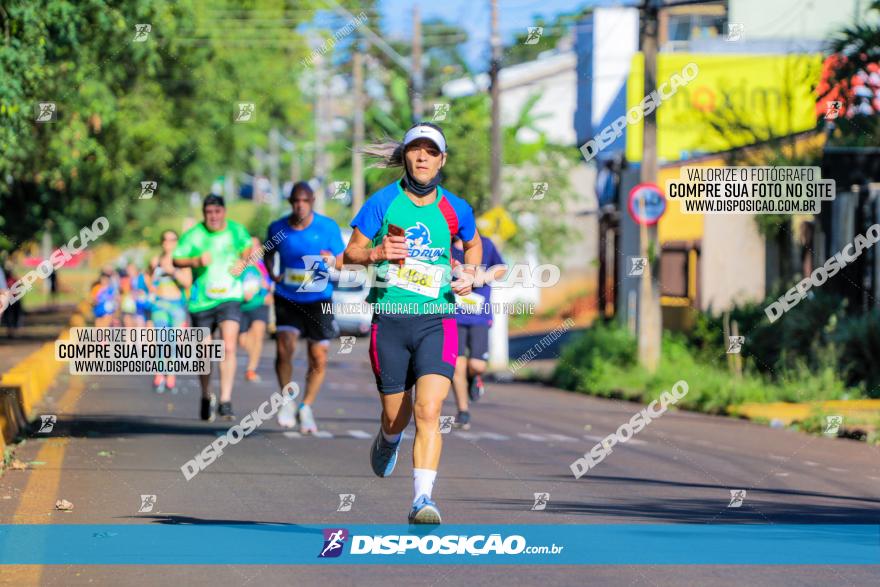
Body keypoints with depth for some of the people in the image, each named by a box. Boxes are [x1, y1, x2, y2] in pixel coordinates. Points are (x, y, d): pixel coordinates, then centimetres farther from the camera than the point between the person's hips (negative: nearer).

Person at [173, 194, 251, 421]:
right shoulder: (193, 235, -5)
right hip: (201, 301, 0)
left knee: (228, 348, -18)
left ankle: (225, 401, -18)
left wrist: (242, 261, -1)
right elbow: (176, 259, -2)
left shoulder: (236, 230, 1)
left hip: (229, 298, 0)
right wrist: (196, 261, -20)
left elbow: (247, 247, 20)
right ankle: (206, 397, 33)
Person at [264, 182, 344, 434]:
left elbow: (343, 260, 0)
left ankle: (306, 408, 22)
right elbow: (269, 253, 18)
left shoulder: (328, 227, -5)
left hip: (318, 299, 0)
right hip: (286, 298, 0)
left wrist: (333, 261, -23)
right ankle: (287, 401, 5)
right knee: (284, 348, -18)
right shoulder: (277, 228, 0)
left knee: (319, 359, 0)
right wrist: (273, 274, -1)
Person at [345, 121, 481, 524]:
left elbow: (473, 243, 25)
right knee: (396, 415, 9)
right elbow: (351, 252, 5)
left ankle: (422, 500, -22)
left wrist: (469, 274, 5)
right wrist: (377, 253, -16)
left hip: (436, 321, 0)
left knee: (428, 410, -18)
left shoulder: (454, 209, 5)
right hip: (389, 320, 0)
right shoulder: (382, 202, 0)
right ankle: (388, 439, 47)